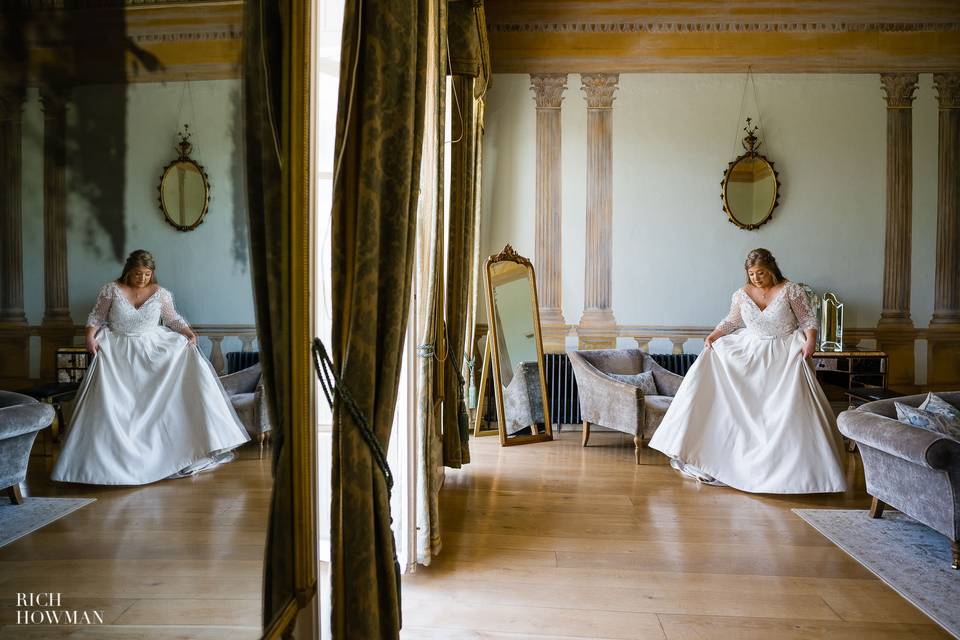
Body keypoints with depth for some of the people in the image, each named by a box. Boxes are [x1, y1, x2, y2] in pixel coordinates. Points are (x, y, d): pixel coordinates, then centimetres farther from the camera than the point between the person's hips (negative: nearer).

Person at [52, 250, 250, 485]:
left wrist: (189, 333, -9)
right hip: (118, 354, -1)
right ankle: (114, 456, 4)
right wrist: (90, 336, -12)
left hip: (155, 351, 1)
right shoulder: (111, 289, -2)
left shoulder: (161, 293, 0)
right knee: (116, 404, -9)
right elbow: (97, 316, 5)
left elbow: (173, 319, 8)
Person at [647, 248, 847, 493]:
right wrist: (713, 336, -3)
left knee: (788, 411, -8)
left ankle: (794, 469, 6)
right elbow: (731, 321, 12)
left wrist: (810, 340, -19)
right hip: (750, 354, 3)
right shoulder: (742, 294, 2)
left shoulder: (791, 290, -5)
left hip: (785, 356, -3)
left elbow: (808, 320, -2)